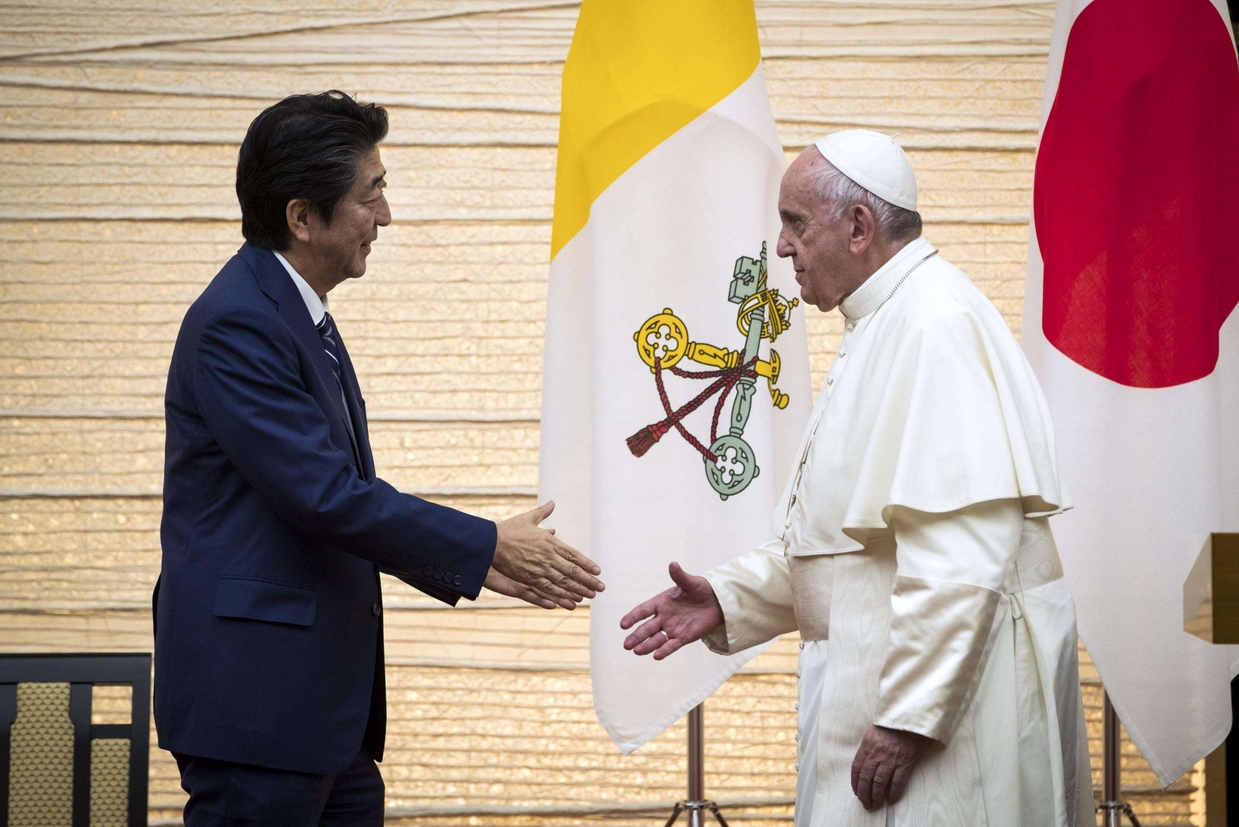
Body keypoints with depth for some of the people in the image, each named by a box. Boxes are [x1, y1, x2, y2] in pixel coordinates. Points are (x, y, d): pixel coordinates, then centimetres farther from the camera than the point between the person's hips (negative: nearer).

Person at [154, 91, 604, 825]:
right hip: (254, 700, -10)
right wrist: (489, 545, -14)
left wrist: (477, 563, 13)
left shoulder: (300, 317, 16)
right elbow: (326, 495, -21)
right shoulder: (238, 323, -16)